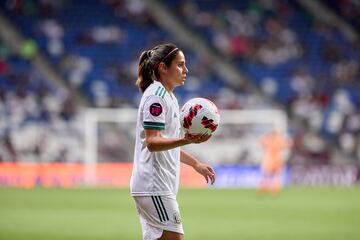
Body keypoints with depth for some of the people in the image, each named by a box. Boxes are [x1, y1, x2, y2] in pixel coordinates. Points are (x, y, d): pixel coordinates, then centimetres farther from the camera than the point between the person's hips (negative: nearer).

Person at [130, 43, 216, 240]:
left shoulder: (168, 97, 18)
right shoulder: (156, 96, -12)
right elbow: (152, 142, -20)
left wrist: (196, 164, 31)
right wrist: (186, 140, -35)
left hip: (160, 186, 10)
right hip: (153, 187, -10)